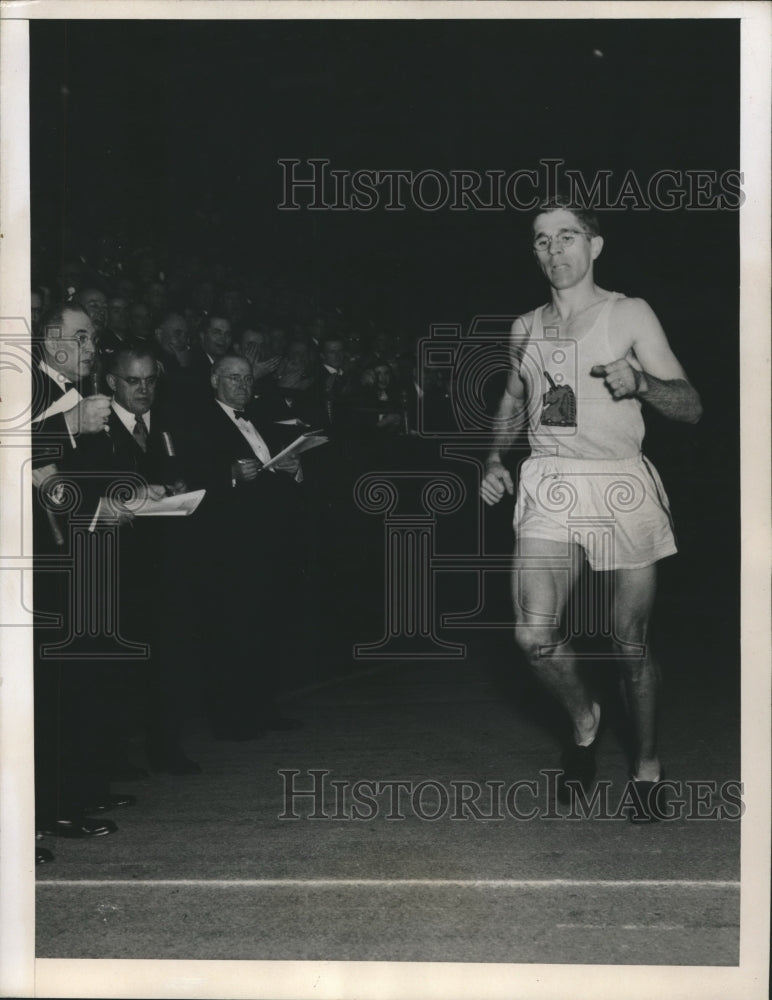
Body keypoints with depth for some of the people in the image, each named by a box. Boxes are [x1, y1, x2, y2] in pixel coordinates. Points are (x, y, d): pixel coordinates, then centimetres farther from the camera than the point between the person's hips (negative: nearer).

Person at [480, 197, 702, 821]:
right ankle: (584, 722, 17)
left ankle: (647, 766, 21)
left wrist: (639, 382, -19)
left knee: (632, 644, 2)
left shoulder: (630, 315, 2)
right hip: (548, 490, 3)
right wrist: (495, 459, 14)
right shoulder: (525, 329, 14)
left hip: (620, 487, -3)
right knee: (535, 636, -12)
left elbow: (692, 407, 0)